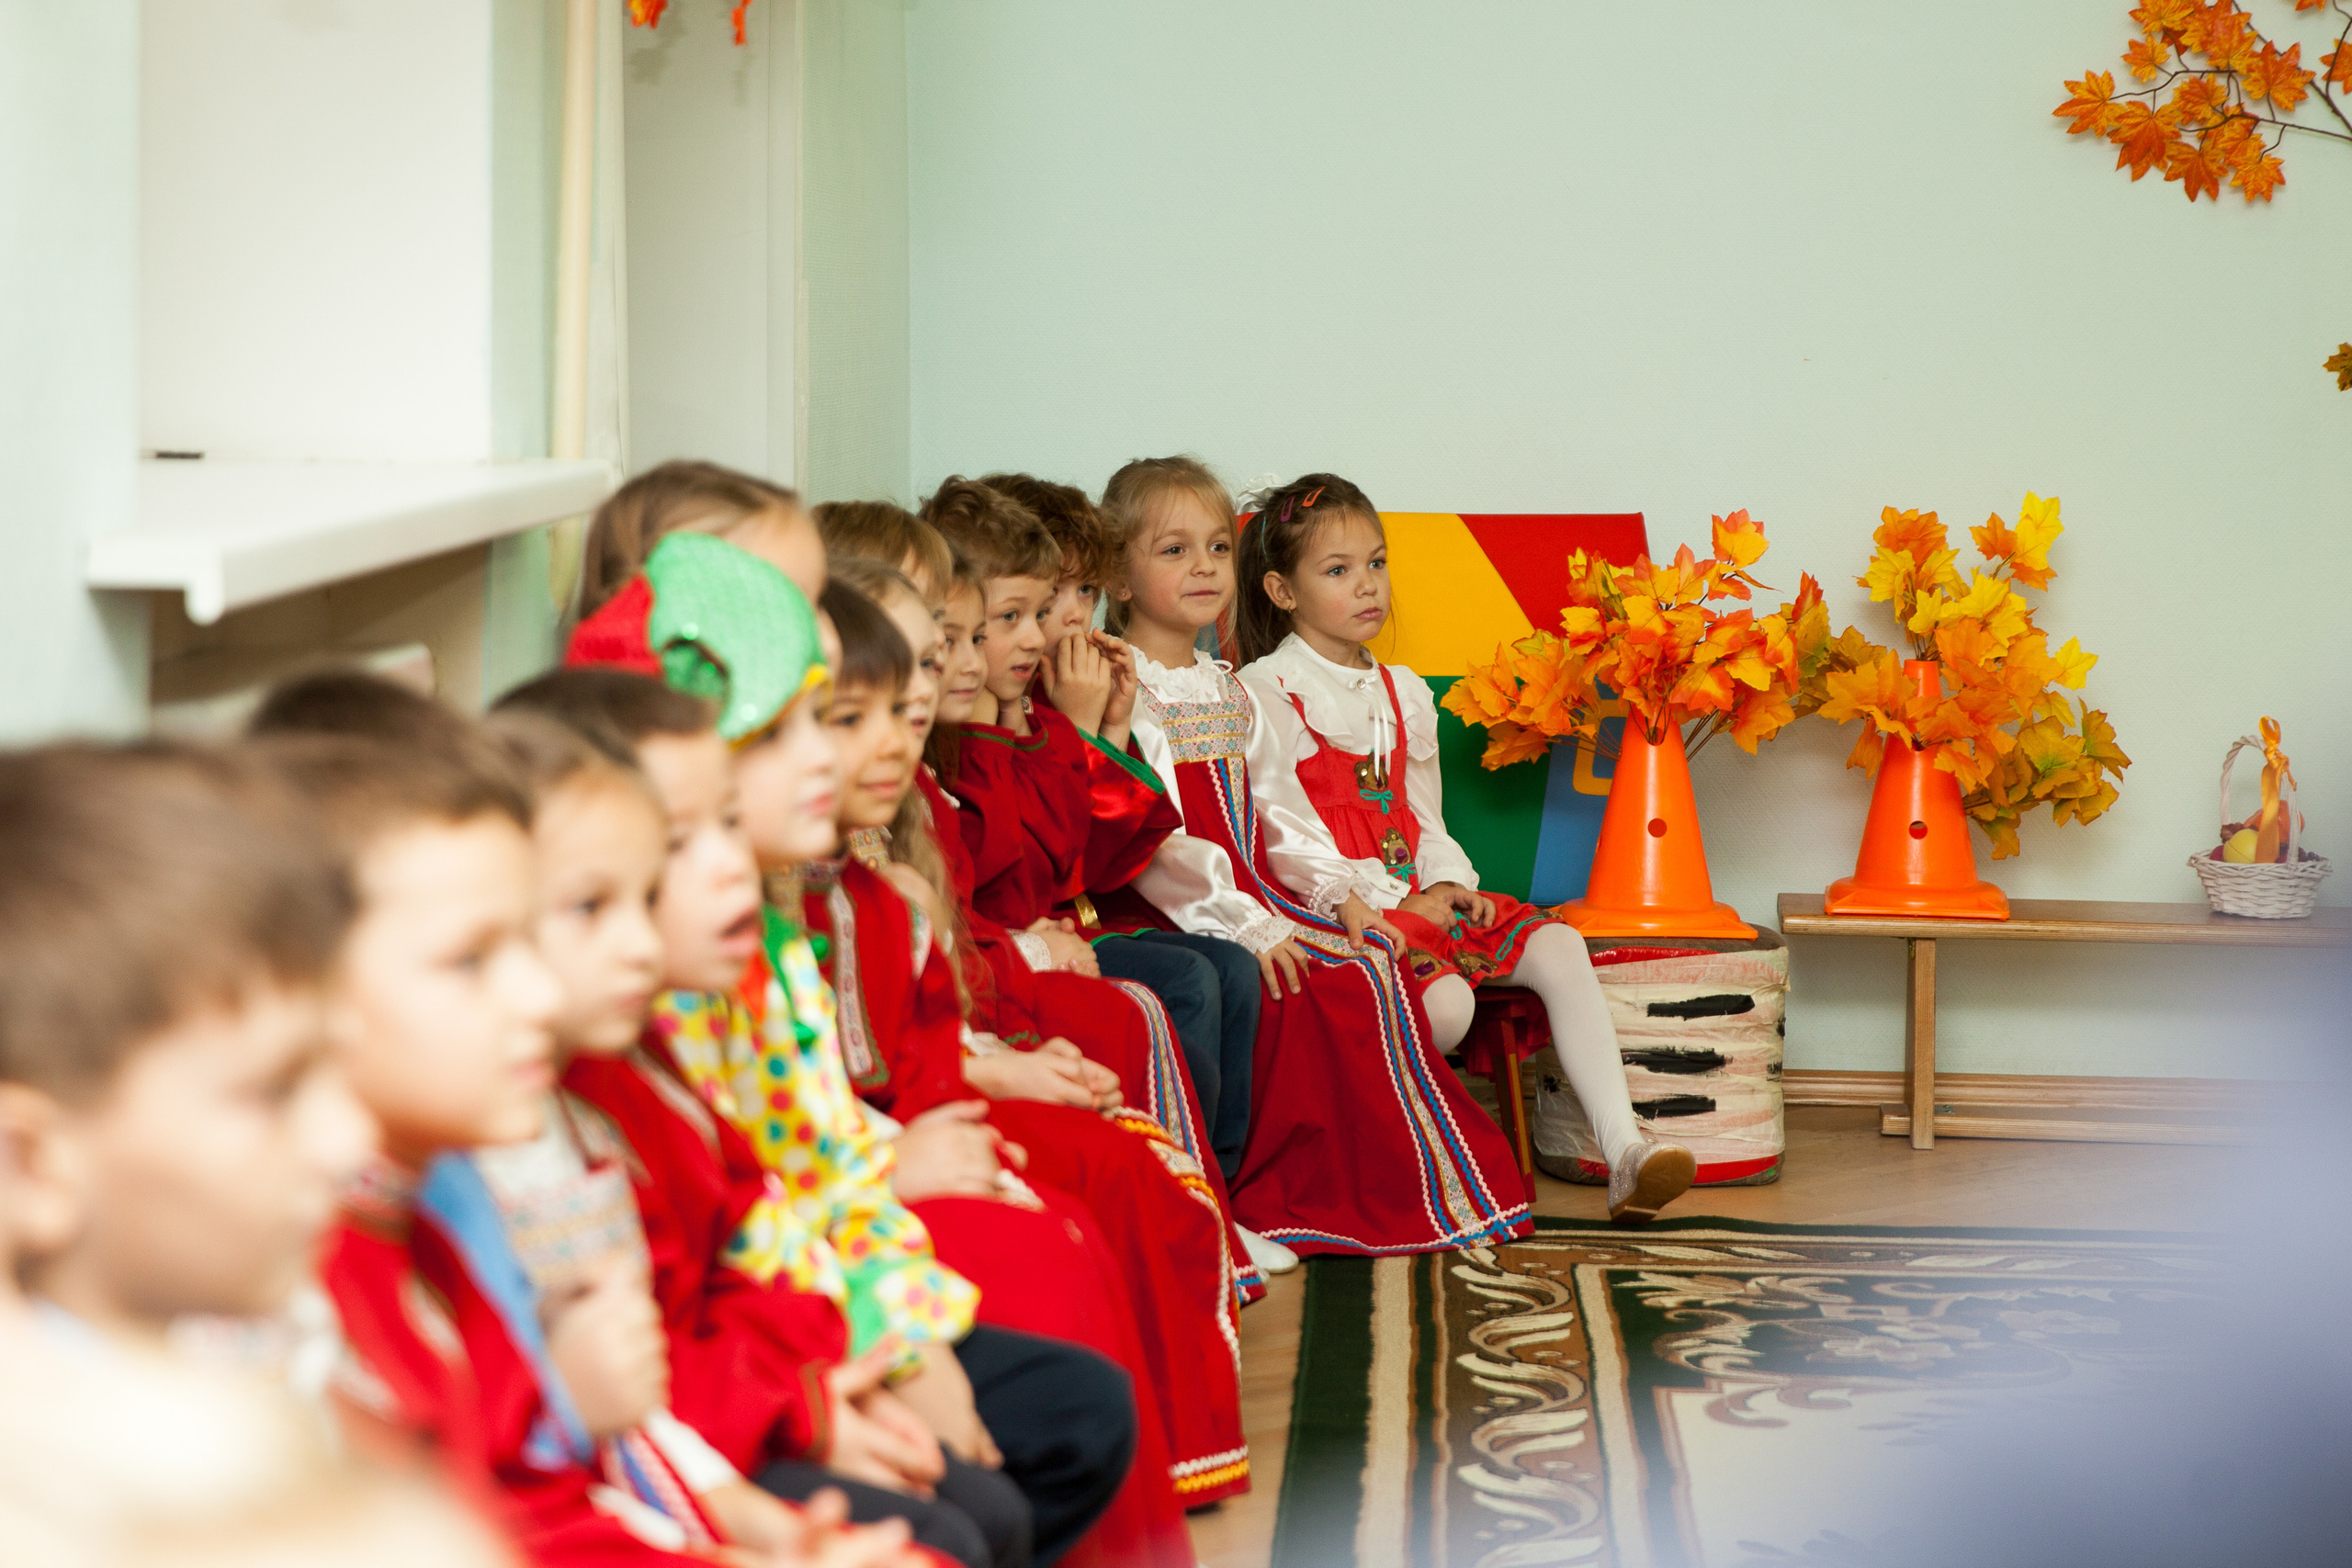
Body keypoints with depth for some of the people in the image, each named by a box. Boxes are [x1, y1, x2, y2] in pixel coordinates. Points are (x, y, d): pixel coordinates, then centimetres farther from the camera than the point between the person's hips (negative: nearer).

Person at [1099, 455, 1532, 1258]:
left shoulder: (1229, 690, 19)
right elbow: (1152, 842, -18)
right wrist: (1242, 921, -22)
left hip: (1250, 897, 8)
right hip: (1173, 916, -8)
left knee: (1372, 967, -9)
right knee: (1318, 991, -24)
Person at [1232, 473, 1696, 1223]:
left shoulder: (1404, 692, 20)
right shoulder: (1265, 692, -4)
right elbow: (1284, 833, -11)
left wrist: (1447, 881, -2)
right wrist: (1393, 901, -18)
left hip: (1419, 893, 7)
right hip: (1341, 903, -7)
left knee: (1557, 946, -15)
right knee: (1445, 999, -33)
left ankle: (1624, 1149, -23)